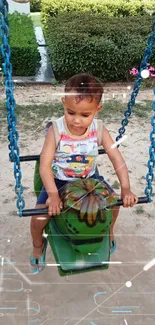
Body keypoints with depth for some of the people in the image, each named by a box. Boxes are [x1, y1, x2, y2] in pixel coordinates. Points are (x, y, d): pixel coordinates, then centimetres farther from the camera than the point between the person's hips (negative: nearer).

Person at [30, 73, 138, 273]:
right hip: (58, 180, -2)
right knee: (39, 217, -15)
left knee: (115, 201, 0)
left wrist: (126, 189, -24)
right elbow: (45, 165, -26)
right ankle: (38, 245, 22)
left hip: (88, 178, 3)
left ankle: (108, 231, 35)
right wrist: (53, 194, -37)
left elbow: (117, 159, -16)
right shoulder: (56, 130, -25)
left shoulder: (99, 130, -17)